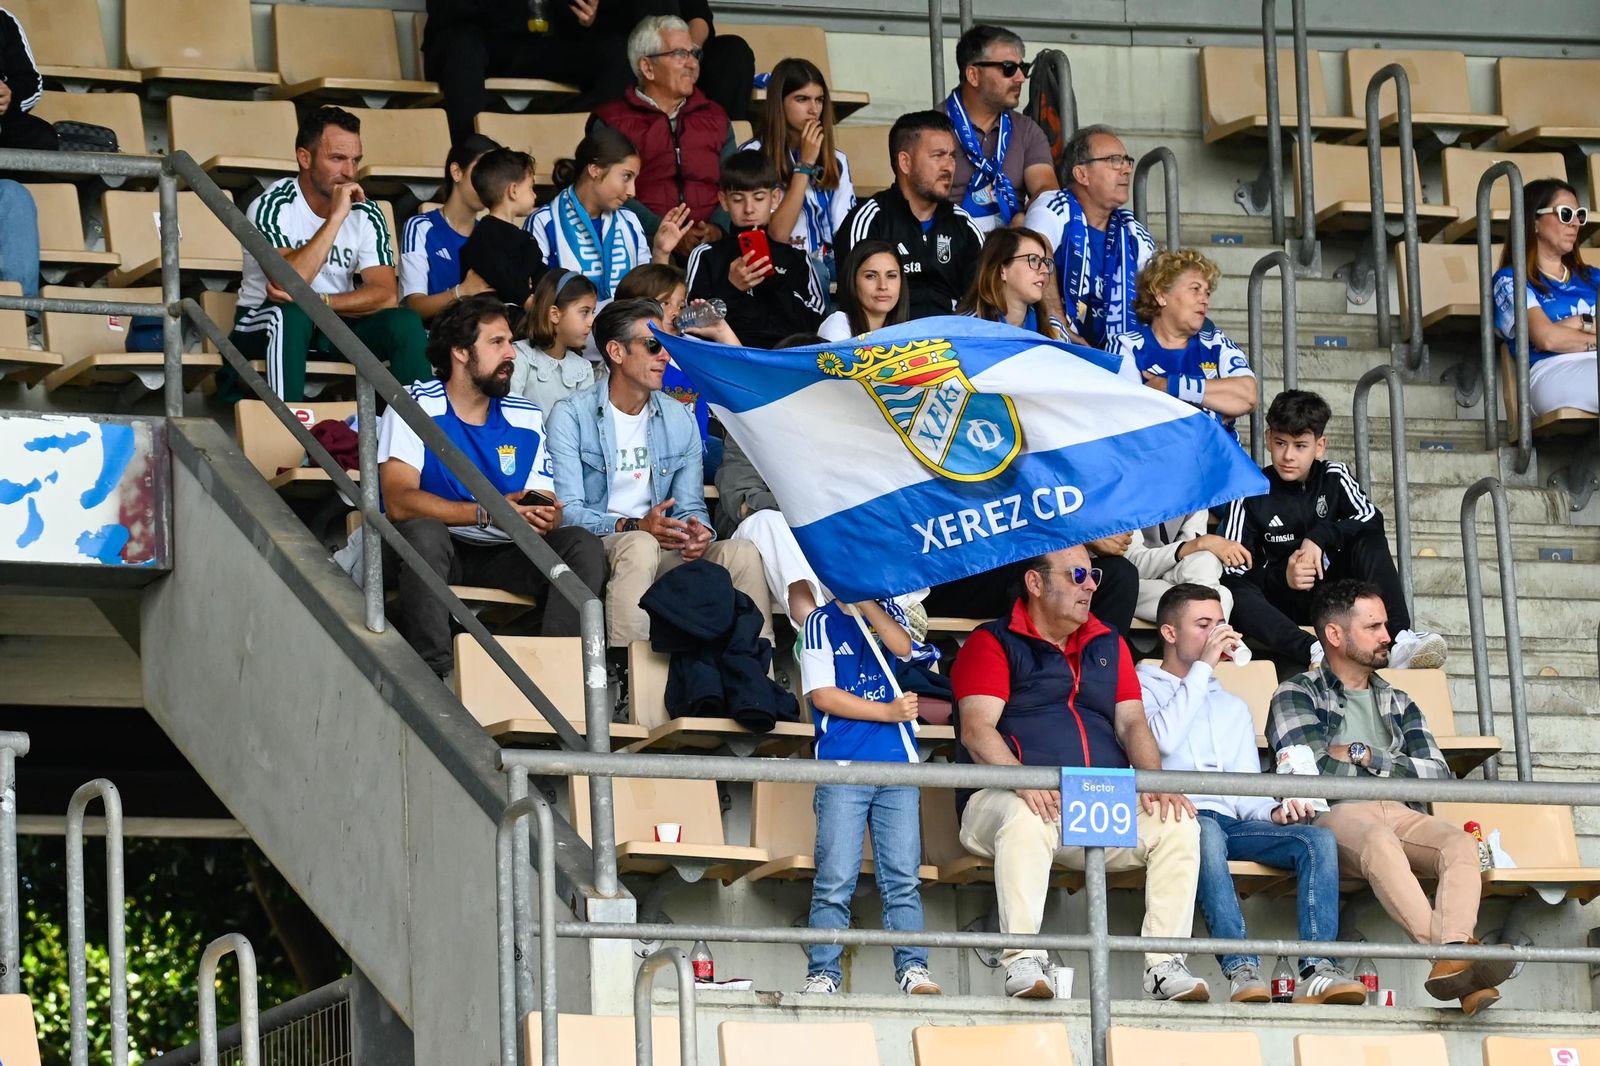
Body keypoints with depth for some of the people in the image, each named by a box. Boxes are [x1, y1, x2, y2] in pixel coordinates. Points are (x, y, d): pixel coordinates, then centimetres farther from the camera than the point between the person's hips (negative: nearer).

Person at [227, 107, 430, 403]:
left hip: (339, 321, 4)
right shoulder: (273, 207, -17)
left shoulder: (366, 214, -4)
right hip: (263, 324, -4)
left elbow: (386, 295, -12)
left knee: (406, 323, -20)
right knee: (290, 313, -37)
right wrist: (336, 216, -31)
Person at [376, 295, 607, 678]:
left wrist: (546, 518, -23)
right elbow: (398, 501, -21)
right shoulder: (416, 407, -8)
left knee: (583, 544, -18)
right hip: (435, 553, -4)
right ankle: (436, 674, -33)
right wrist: (488, 513, -31)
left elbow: (547, 506, 4)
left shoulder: (526, 418, 9)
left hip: (502, 557, 4)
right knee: (424, 532, -37)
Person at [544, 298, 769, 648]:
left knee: (743, 552, -21)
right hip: (594, 546, -5)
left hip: (663, 549, 5)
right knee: (641, 545, -38)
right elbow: (567, 510, -12)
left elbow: (690, 507, 12)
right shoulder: (571, 416, -2)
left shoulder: (679, 419, 15)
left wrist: (699, 531, -14)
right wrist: (633, 527, -27)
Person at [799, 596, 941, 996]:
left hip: (898, 765, 3)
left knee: (903, 877, -2)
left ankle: (913, 968, -2)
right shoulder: (823, 622, 6)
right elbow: (823, 695, -3)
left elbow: (904, 647, -5)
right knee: (835, 880, -7)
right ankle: (822, 973, -4)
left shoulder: (886, 611, 16)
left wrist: (865, 601, -7)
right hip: (843, 766, -3)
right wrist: (889, 712, -6)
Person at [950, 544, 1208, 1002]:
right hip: (1008, 799, -5)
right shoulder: (994, 643, 6)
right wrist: (1024, 782, -27)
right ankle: (1022, 962, -39)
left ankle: (1164, 965, -21)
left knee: (1178, 824, -20)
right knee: (1026, 819, -39)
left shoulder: (1108, 646, 23)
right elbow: (977, 729, -8)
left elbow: (1132, 722, 13)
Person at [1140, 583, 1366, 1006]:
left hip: (1231, 824, 5)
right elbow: (1161, 740, -10)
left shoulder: (1232, 706, 31)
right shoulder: (1141, 689, 13)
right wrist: (1204, 668, -5)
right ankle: (1241, 969, -49)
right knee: (1206, 831, -41)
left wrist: (1274, 811, -2)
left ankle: (1317, 970, -35)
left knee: (1318, 839, -22)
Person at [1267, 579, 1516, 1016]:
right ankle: (1450, 951, -58)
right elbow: (1314, 775, -4)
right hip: (1335, 816, -5)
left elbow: (1439, 775, 14)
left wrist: (1364, 756, 3)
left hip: (1400, 815, 5)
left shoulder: (1397, 704, 29)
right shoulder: (1297, 696, 14)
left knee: (1461, 844, -29)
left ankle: (1454, 964, -54)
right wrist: (1396, 766, 8)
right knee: (1378, 840, -39)